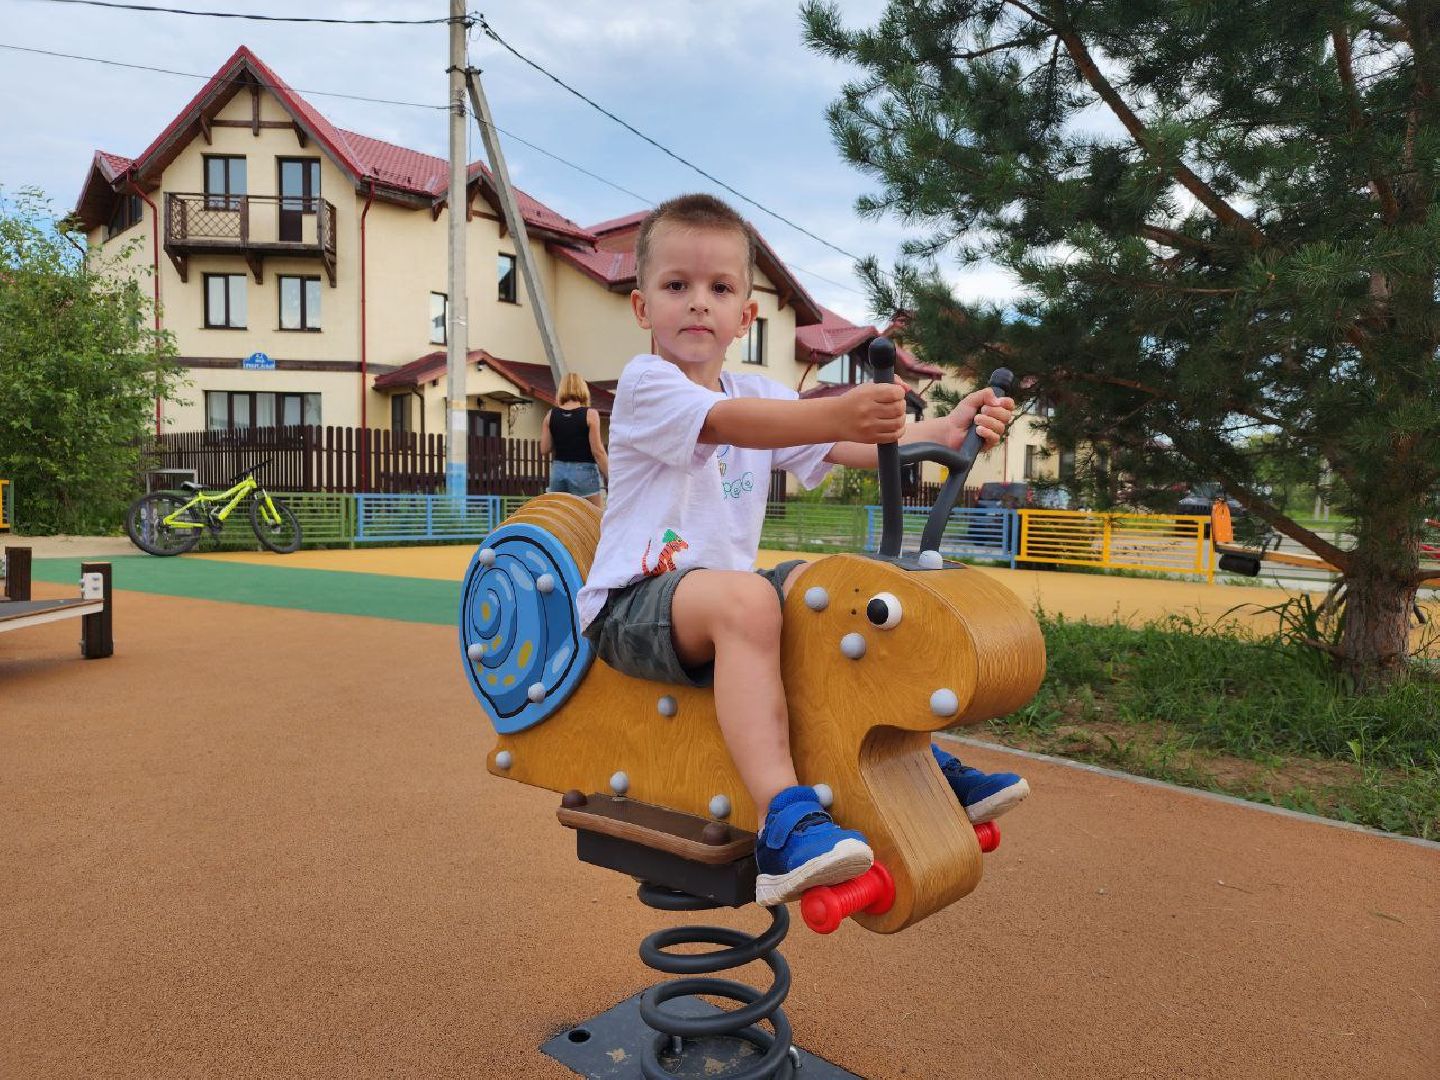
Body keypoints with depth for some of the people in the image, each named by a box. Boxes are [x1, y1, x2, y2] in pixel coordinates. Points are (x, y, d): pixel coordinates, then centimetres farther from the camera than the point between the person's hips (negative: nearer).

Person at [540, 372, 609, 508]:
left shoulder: (551, 415, 4)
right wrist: (611, 478, -3)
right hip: (584, 471, -4)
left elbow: (544, 449, 3)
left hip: (558, 471, 5)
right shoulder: (590, 414, -7)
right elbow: (597, 451, -10)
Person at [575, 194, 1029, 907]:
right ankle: (784, 821, -40)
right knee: (745, 597, -35)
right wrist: (839, 413, -45)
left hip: (718, 591, 7)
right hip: (631, 605, -7)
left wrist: (942, 432, -20)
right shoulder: (644, 383, -8)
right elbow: (732, 423, -29)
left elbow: (851, 447, -3)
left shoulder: (761, 393, 12)